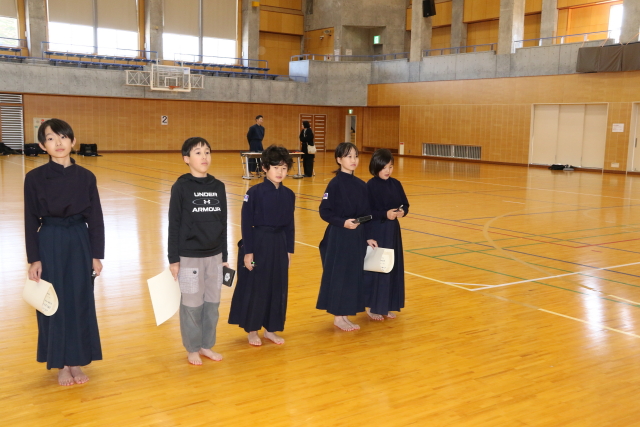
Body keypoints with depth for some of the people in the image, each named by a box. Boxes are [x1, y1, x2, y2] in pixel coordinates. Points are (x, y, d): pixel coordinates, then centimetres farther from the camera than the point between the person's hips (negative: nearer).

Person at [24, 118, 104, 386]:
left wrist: (97, 255, -1)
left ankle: (76, 361, 22)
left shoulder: (86, 177, -1)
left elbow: (95, 218, 2)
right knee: (54, 303, 6)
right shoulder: (35, 178, -5)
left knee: (80, 301, 7)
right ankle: (61, 364, 21)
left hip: (79, 243, 1)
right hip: (49, 244, -1)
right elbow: (31, 221, -3)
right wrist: (34, 259, -7)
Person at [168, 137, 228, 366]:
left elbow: (223, 224, 8)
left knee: (212, 303, 12)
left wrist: (224, 256, 10)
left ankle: (206, 345, 27)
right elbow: (174, 225, -7)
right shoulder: (181, 187, -8)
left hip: (214, 255, 4)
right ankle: (192, 349, 22)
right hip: (189, 256, -4)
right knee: (192, 304, 7)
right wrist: (173, 259, -9)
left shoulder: (218, 187, 4)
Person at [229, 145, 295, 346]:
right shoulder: (255, 192, -11)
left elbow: (289, 225, 10)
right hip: (258, 244, -5)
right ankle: (252, 330, 21)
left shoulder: (288, 194, 4)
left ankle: (270, 329, 27)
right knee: (254, 288, 4)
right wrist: (248, 251, -12)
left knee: (278, 288, 11)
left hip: (279, 245, 5)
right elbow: (246, 224, -10)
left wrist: (289, 250, 9)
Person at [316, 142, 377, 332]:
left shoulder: (361, 185, 8)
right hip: (339, 237, -7)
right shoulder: (335, 184, -10)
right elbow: (324, 211, -11)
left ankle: (344, 315, 22)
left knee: (354, 275, 11)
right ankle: (338, 316, 12)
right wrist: (343, 222, -23)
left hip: (357, 237, 7)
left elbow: (366, 213, 11)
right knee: (338, 275, -1)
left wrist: (368, 237, 8)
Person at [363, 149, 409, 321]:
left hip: (393, 231, 6)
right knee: (376, 269, -1)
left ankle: (387, 306, 23)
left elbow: (405, 204, 10)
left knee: (393, 268, 10)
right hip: (376, 232, -6)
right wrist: (385, 214, -23)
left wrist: (403, 211, -11)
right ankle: (372, 306, 13)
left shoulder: (396, 184, 7)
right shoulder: (370, 186, -10)